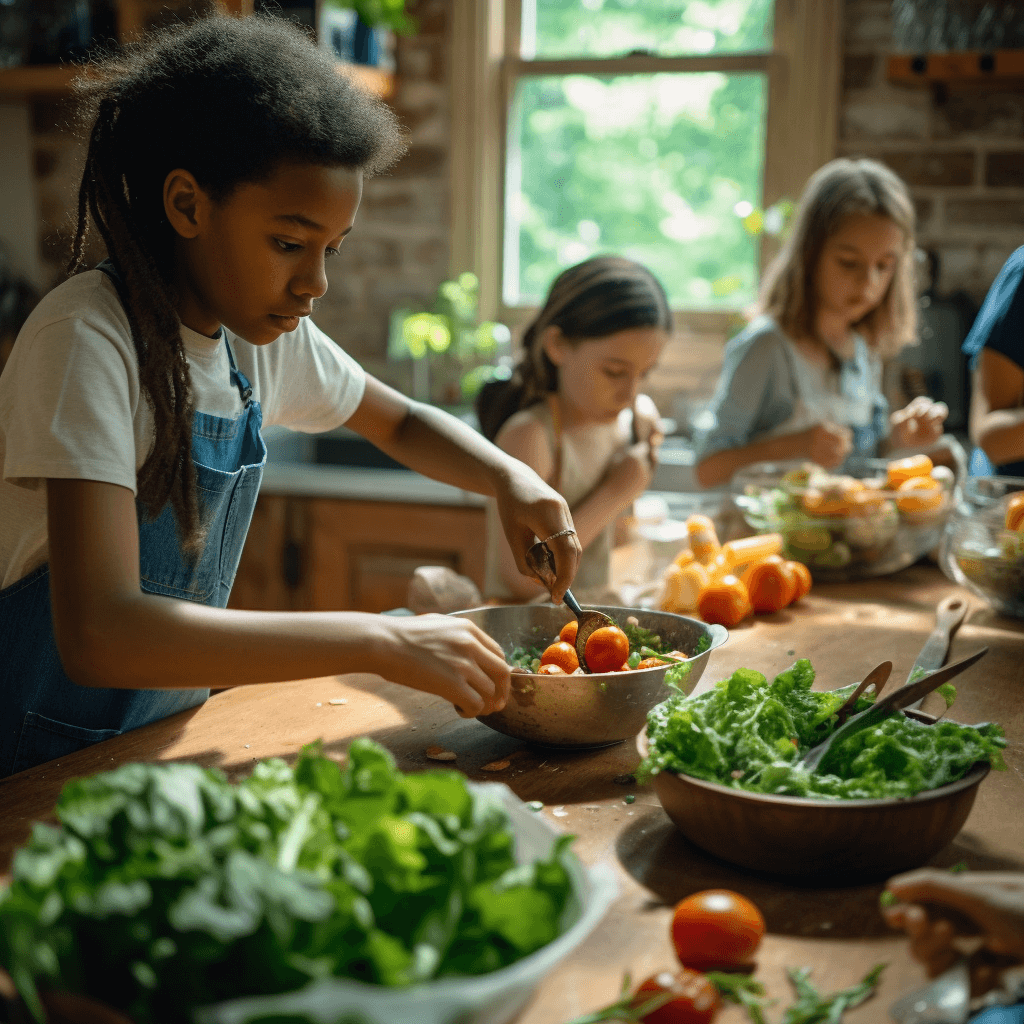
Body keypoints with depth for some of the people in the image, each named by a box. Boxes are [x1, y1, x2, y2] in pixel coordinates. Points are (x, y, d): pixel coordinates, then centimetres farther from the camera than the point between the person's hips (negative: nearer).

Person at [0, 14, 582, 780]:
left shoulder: (265, 335, 0)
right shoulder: (88, 338, -20)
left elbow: (402, 423, 18)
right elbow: (97, 633, -30)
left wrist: (509, 478, -2)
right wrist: (379, 643, -29)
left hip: (168, 735, 6)